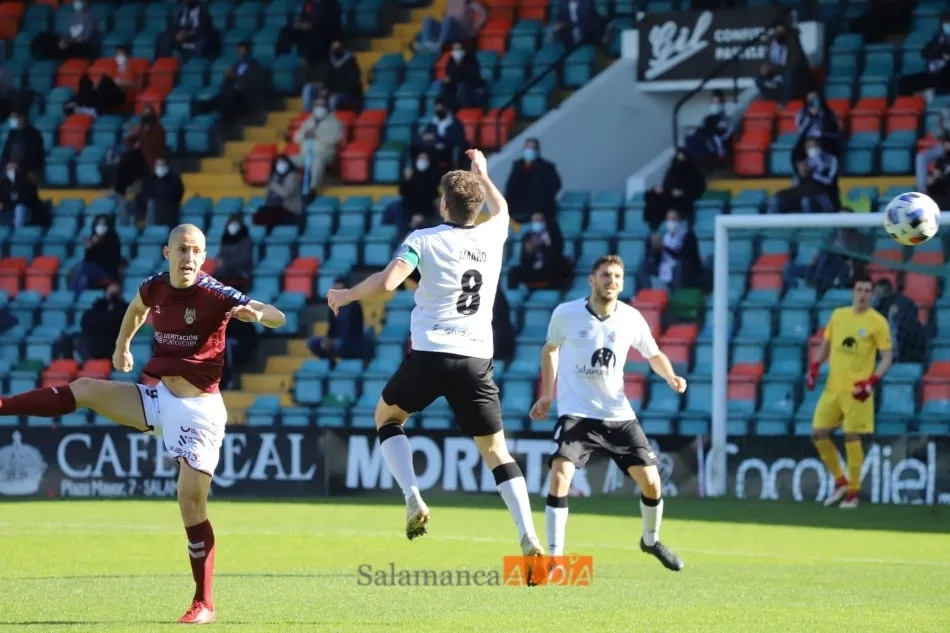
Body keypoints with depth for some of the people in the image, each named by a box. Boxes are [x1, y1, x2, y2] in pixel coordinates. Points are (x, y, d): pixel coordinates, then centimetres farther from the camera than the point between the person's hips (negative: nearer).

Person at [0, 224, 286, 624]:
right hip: (159, 398, 5)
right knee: (85, 389, -2)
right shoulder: (154, 288, 0)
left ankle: (204, 604, -2)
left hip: (198, 409, -5)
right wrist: (122, 345, 35)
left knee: (191, 501, -8)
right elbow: (136, 309, 25)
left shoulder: (215, 295, -16)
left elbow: (278, 318, -22)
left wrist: (257, 314, -43)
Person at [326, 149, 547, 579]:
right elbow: (501, 210, 36)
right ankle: (529, 538, -9)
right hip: (477, 360, 3)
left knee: (387, 417, 23)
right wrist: (483, 173, 52)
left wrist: (346, 295, 2)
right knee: (496, 450, 7)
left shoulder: (424, 240, -3)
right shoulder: (492, 237, 11)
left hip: (430, 354, -3)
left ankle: (413, 498, 2)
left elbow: (387, 282, -16)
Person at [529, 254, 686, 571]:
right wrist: (547, 394, 11)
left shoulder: (631, 319, -5)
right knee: (560, 476, -24)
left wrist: (670, 376, -9)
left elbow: (654, 355, 11)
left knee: (651, 482, -1)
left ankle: (651, 540, 30)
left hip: (618, 414, 2)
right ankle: (554, 557, -17)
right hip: (576, 414, -2)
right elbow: (550, 348, 14)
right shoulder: (566, 314, -7)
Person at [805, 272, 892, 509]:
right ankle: (841, 482, 19)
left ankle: (853, 493, 5)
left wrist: (871, 382, -20)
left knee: (852, 438, -7)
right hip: (833, 387, 5)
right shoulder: (838, 315, 8)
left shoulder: (877, 322, -7)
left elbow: (887, 357, -7)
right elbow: (826, 345, 18)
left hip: (857, 390, -5)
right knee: (819, 434, 2)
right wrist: (814, 369, 4)